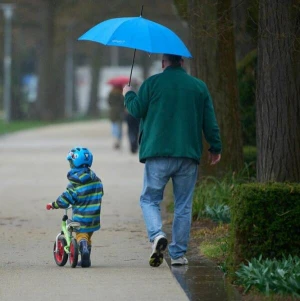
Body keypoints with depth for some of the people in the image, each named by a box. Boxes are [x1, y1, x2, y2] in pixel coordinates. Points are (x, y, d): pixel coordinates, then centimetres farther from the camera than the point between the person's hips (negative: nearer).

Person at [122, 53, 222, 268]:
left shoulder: (153, 83, 0)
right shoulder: (199, 86, 8)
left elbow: (137, 110, 1)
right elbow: (210, 121, 8)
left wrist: (129, 95, 22)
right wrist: (215, 147, 19)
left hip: (158, 154, -2)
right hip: (189, 155, 2)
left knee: (149, 199, 7)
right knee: (183, 206, 8)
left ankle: (157, 235, -20)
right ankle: (178, 254, 7)